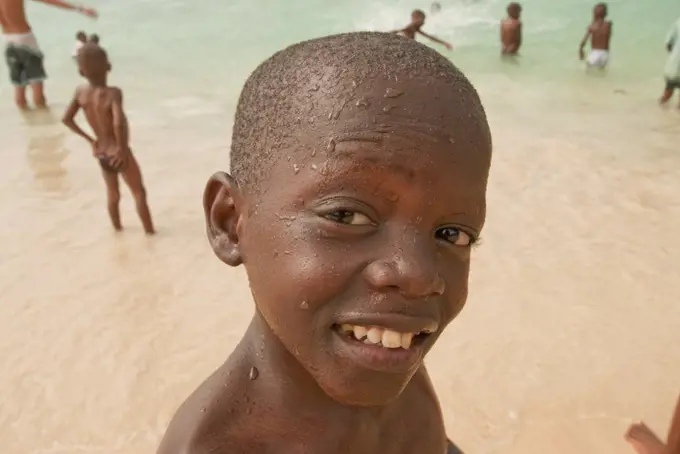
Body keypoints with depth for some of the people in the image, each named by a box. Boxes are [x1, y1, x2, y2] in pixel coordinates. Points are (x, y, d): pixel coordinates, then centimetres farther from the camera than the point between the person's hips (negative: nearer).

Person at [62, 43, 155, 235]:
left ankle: (117, 227, 39)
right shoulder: (113, 93, -23)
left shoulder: (80, 92, -5)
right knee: (139, 193, 11)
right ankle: (150, 230, 19)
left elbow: (67, 119, 3)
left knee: (112, 194, 24)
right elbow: (119, 123, -36)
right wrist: (122, 148, -22)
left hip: (101, 155, 6)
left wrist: (90, 139, 11)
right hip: (118, 154, -6)